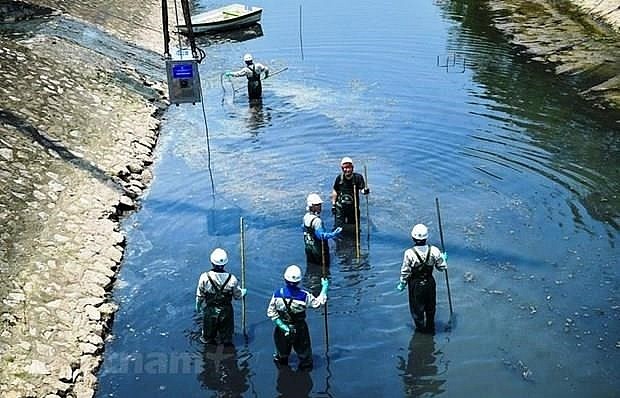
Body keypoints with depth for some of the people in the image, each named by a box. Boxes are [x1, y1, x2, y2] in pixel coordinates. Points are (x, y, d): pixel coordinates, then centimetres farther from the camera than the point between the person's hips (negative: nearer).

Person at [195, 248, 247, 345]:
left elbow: (200, 296, -8)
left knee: (208, 340, 23)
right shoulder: (231, 279, -18)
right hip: (226, 313, 0)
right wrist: (243, 291, 20)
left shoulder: (205, 277, -20)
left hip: (210, 312, 0)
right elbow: (238, 296, -3)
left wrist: (198, 307, 12)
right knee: (227, 340, 21)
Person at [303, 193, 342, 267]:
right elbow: (321, 235, -29)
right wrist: (333, 234, -34)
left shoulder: (306, 217, 1)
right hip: (318, 249, -9)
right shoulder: (317, 220, -26)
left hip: (308, 247, 9)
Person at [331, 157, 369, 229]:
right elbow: (335, 191, 8)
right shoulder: (339, 178, -4)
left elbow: (362, 189, -17)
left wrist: (365, 191, -41)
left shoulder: (358, 177, -9)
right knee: (339, 227, -3)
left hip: (353, 207, 0)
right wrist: (333, 204, 7)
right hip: (340, 207, 0)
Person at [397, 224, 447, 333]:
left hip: (415, 285, -3)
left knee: (417, 308, 18)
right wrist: (444, 258, 16)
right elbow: (442, 267, -5)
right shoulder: (434, 251, -17)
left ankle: (420, 328, 32)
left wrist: (402, 284, 1)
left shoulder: (409, 253, -24)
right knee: (430, 307, 24)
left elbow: (405, 272, -15)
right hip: (430, 283, 3)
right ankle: (430, 328, 41)